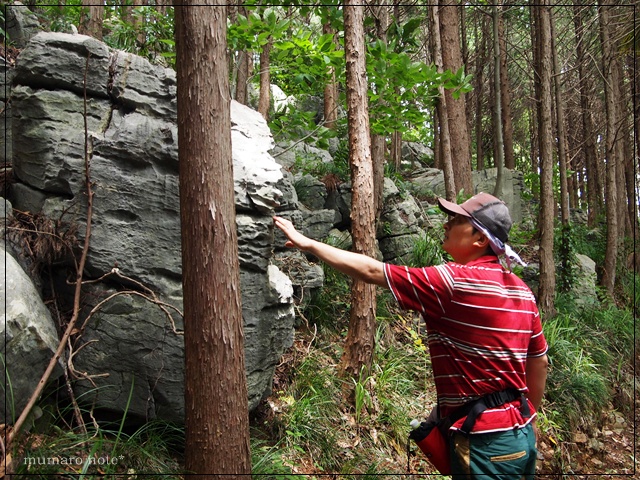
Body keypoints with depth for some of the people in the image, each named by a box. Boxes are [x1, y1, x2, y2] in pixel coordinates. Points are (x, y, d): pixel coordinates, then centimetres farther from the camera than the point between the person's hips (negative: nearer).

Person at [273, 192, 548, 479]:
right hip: (522, 436, 8)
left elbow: (371, 272, -17)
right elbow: (539, 361, 12)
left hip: (485, 444, -8)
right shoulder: (522, 291, 4)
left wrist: (307, 243, -8)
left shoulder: (456, 281, -20)